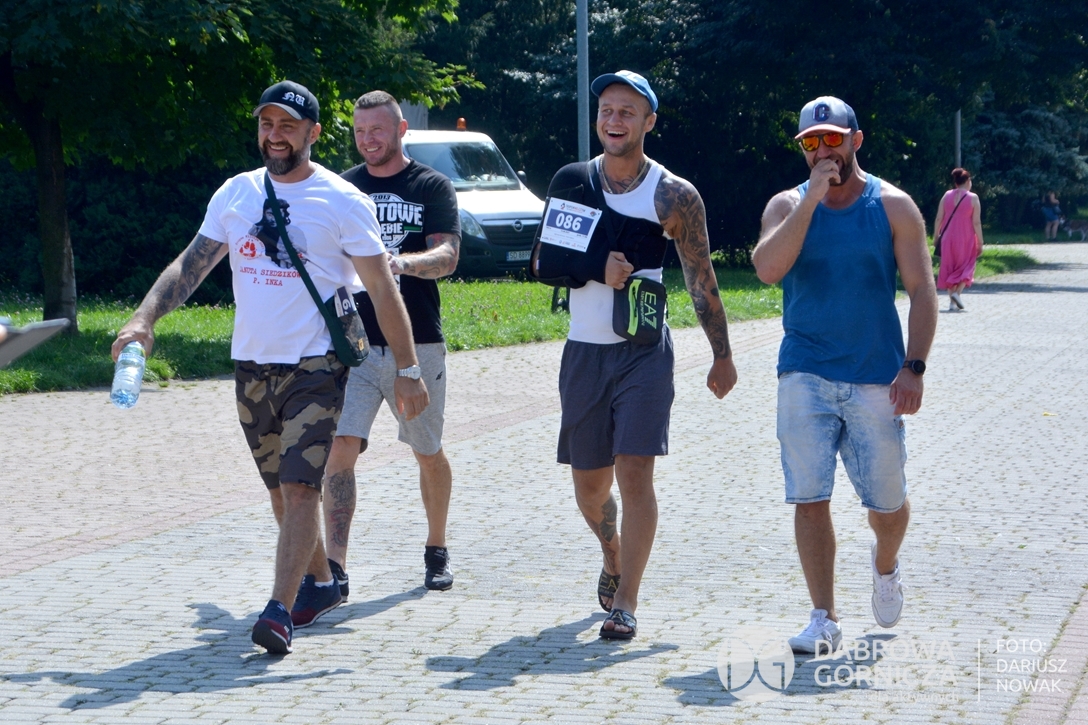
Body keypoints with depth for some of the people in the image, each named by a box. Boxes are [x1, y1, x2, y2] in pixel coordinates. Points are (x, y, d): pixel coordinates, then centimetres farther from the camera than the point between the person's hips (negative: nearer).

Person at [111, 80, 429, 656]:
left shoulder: (342, 202, -6)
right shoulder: (236, 194, 7)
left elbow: (383, 291, -4)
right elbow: (190, 265, 7)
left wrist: (407, 370, -7)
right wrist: (144, 318, -9)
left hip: (316, 366, -5)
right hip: (251, 366, 5)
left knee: (299, 487, -15)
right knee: (281, 489, 14)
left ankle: (279, 612, -20)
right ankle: (321, 584, 33)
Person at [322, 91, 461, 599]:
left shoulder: (432, 187, 2)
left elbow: (447, 256, -11)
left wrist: (404, 262, -30)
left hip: (418, 342, -1)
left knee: (428, 454, 12)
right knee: (340, 447, -14)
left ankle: (436, 551, 32)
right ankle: (334, 568, -18)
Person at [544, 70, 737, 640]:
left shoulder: (674, 196, -2)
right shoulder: (572, 182, 5)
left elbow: (701, 279, 4)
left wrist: (722, 356, 6)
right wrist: (597, 268, -13)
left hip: (645, 351, -3)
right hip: (584, 351, 3)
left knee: (634, 472, -14)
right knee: (589, 482, 11)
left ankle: (624, 604, -10)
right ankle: (613, 555, 42)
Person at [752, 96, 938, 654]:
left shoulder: (892, 207, 2)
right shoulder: (788, 205, 4)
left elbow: (922, 290, -1)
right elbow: (767, 268, -14)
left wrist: (914, 367, -12)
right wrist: (812, 199, -17)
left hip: (877, 378, 0)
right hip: (805, 376, 1)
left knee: (887, 503, 7)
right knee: (809, 498, -6)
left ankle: (885, 564, 40)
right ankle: (824, 619, 2)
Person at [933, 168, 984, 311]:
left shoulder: (947, 196, 2)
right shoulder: (973, 198, -7)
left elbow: (939, 219, 0)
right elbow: (976, 223, -10)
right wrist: (980, 243, -4)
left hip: (948, 239, 3)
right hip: (966, 240, -3)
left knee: (949, 268, 11)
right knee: (965, 267, 11)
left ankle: (952, 302, 9)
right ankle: (957, 292, -13)